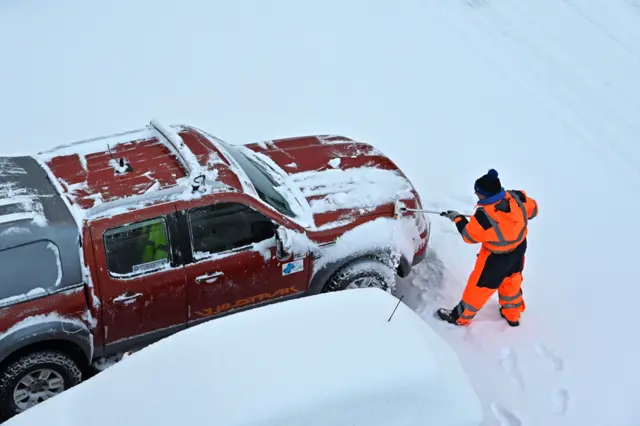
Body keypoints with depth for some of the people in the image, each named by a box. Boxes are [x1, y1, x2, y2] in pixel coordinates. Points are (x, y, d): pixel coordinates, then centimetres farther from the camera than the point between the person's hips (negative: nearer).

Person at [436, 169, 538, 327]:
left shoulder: (484, 215, -35)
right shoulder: (517, 197, -21)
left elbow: (469, 236, -17)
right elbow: (533, 209, 0)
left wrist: (457, 219, -2)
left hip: (496, 258, -6)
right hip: (519, 249, 6)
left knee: (479, 286, 15)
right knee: (511, 283, 30)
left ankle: (461, 317, 36)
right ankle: (512, 315, 51)